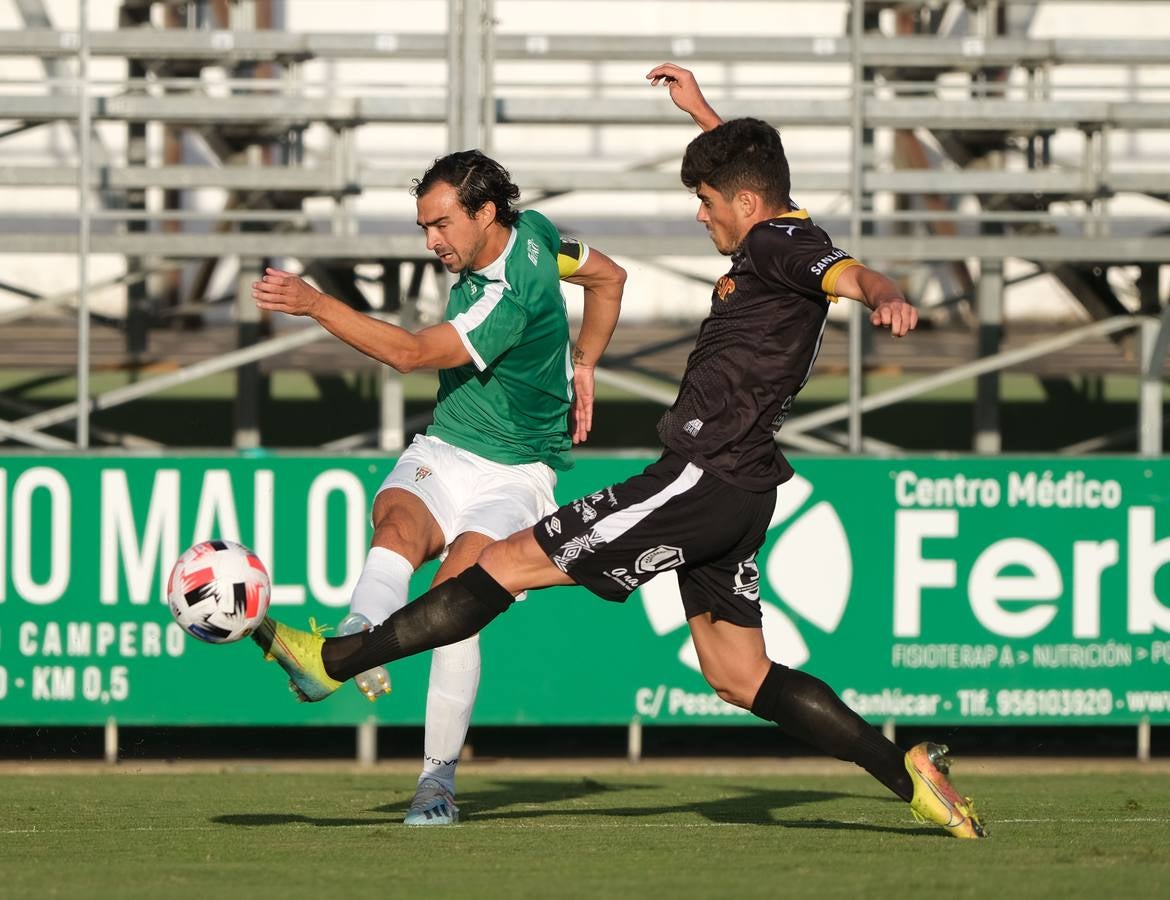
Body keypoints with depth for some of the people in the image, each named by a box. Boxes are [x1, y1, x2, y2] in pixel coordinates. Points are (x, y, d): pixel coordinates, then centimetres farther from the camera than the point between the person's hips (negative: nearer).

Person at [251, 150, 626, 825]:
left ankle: (439, 782, -18)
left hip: (513, 474, -7)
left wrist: (317, 305, -35)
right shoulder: (531, 231, 3)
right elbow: (609, 276, 18)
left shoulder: (510, 298, -23)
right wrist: (581, 362, 16)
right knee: (398, 522, -28)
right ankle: (360, 645, -59)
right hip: (441, 456, 7)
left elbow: (413, 353, -30)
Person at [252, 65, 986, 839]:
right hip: (734, 492, 10)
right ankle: (908, 772, 6)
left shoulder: (779, 247, -11)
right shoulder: (786, 236, 16)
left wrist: (887, 298, -53)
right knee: (739, 677, 13)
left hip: (702, 480, -10)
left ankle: (333, 661, -1)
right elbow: (749, 170, 40)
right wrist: (703, 112, 47)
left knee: (510, 563, -5)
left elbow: (851, 274, -32)